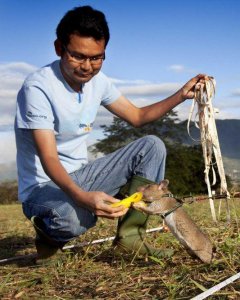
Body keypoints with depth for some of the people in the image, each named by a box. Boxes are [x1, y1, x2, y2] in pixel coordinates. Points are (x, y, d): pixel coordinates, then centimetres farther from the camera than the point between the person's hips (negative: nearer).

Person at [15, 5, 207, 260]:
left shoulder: (97, 81, 0)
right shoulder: (37, 87, -23)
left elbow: (137, 117, 12)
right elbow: (49, 160, -30)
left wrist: (182, 95, -1)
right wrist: (83, 197, -48)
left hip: (79, 177, 7)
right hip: (43, 186, -7)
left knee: (151, 146, -4)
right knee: (73, 218, -41)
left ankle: (130, 235, -9)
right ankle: (49, 233, -2)